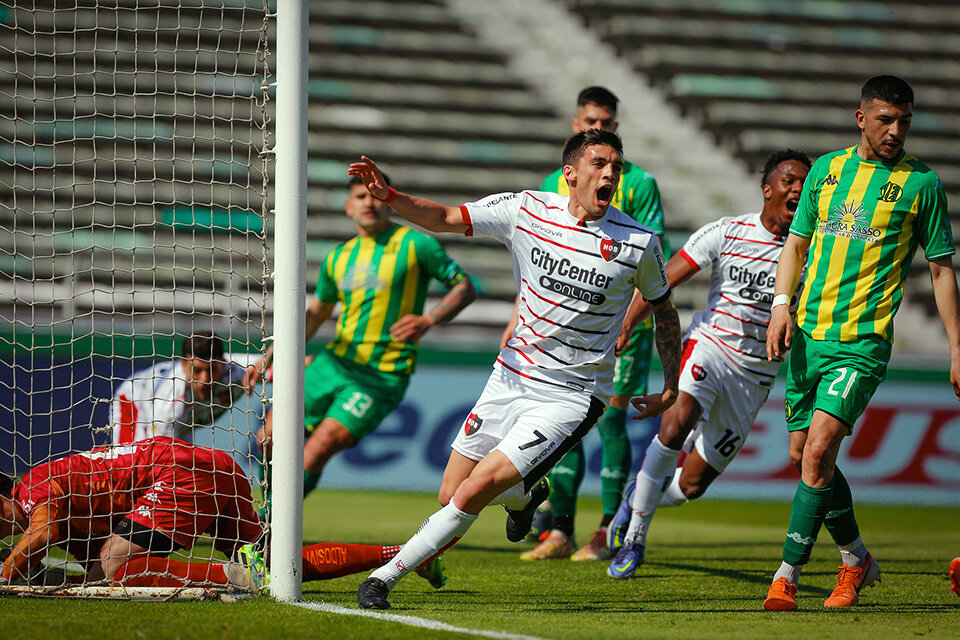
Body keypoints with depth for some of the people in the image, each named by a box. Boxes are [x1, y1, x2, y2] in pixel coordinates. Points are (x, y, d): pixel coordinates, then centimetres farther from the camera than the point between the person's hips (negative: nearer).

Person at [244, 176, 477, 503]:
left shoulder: (414, 244, -3)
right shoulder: (338, 257, 13)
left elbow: (465, 288, -1)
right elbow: (315, 313, 24)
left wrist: (427, 320, -18)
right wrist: (268, 358, 17)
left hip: (382, 376, -6)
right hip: (335, 362, 6)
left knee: (315, 454, -18)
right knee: (269, 438, 2)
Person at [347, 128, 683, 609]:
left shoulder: (639, 243, -9)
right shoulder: (527, 210, -5)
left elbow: (663, 309, 9)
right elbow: (444, 218, 0)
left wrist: (671, 390, 12)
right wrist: (389, 195, -19)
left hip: (572, 398, -4)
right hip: (512, 376, 4)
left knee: (478, 488, -17)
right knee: (450, 496, 7)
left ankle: (389, 574, -3)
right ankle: (526, 495, 40)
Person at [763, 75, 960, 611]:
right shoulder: (827, 169, 11)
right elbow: (797, 242, 17)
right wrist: (782, 303, 1)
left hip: (863, 341, -5)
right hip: (808, 335, 5)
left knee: (819, 451, -18)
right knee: (804, 455, 9)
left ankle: (787, 576, -14)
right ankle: (857, 561, 29)